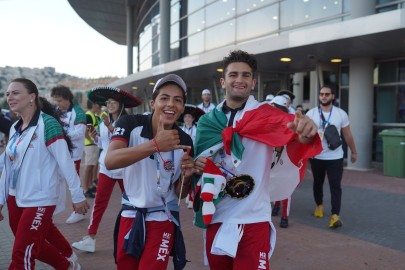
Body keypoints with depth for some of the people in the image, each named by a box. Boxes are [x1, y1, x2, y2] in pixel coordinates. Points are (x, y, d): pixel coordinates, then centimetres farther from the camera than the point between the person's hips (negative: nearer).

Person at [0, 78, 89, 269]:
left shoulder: (47, 124, -15)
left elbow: (65, 162, -16)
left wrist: (77, 196, -14)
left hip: (39, 201, -8)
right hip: (16, 198, 8)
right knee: (34, 247, 21)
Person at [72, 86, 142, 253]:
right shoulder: (103, 123, 8)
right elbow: (102, 145, 15)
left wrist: (110, 126, -26)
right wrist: (95, 136, -3)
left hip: (124, 168, -4)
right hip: (106, 167, 4)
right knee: (99, 203, 0)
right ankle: (90, 238, 2)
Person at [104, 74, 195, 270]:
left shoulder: (184, 142, -9)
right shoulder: (130, 124, -13)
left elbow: (180, 195, 0)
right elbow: (110, 161, -31)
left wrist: (186, 177, -22)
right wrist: (155, 145, -40)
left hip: (162, 220, -1)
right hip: (130, 215, 1)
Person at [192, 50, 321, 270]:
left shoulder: (265, 114, -6)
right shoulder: (207, 120, 4)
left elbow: (289, 124, -26)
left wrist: (306, 132, -48)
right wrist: (197, 165, -6)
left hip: (252, 221, -4)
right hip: (215, 219, 4)